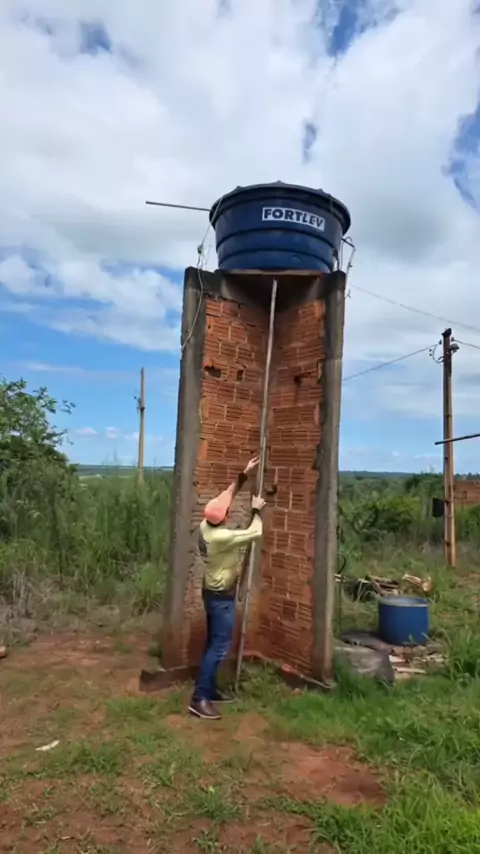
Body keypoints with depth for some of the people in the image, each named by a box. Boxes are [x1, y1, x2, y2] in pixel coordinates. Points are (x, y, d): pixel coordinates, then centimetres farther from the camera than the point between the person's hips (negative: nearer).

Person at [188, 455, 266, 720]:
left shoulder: (205, 526, -4)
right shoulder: (222, 537, -30)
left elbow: (225, 496, 6)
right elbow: (256, 532, -21)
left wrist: (244, 475, 5)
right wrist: (257, 510, -4)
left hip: (213, 592, 9)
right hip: (222, 597, -9)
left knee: (214, 643, 17)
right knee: (220, 646, -3)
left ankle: (210, 690, 28)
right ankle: (199, 699, 0)